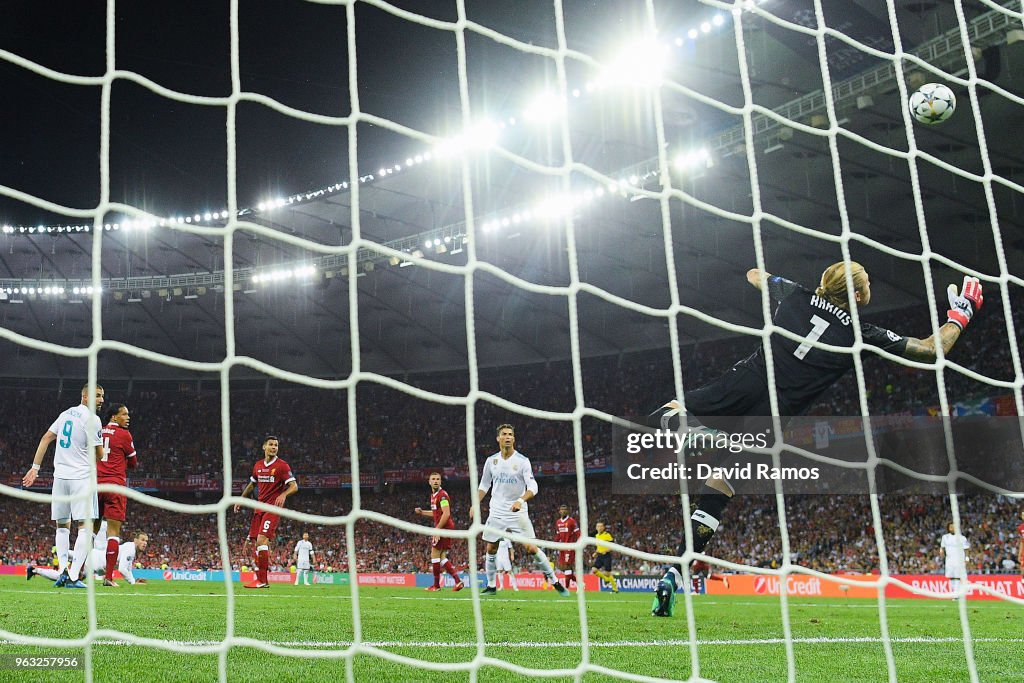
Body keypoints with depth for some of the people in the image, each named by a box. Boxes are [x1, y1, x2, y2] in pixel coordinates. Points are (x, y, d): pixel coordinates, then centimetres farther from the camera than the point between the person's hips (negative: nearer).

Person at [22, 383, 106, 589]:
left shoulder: (66, 413, 13)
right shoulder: (92, 419, -9)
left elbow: (46, 438, 14)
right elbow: (99, 456, -9)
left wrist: (35, 467, 16)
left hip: (60, 476, 7)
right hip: (82, 477, -7)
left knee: (62, 526, 16)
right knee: (85, 526, -5)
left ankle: (63, 571, 5)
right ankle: (73, 576, -12)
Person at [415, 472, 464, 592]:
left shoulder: (442, 495, -13)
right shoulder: (433, 495, 18)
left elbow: (446, 514, -20)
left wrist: (437, 529, -21)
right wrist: (422, 512, 20)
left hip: (444, 527, -10)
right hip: (444, 528, 10)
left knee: (435, 554, -3)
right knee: (442, 558, 6)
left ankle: (436, 585, 5)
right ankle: (458, 581, 1)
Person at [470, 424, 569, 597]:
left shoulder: (522, 461, -8)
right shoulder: (491, 461, 3)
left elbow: (533, 486, -15)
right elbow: (484, 485, 16)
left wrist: (521, 500, -32)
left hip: (518, 513, -4)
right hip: (496, 513, 4)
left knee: (531, 548, -10)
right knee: (490, 550, 5)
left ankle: (555, 582, 1)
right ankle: (491, 586, 22)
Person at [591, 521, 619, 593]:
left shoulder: (607, 535, -10)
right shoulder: (596, 536, 11)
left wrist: (606, 550, -24)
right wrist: (596, 553, 12)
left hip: (606, 555, -6)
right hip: (600, 555, 6)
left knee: (607, 573, -6)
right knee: (594, 570, -9)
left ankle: (615, 588, 12)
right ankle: (607, 579, 16)